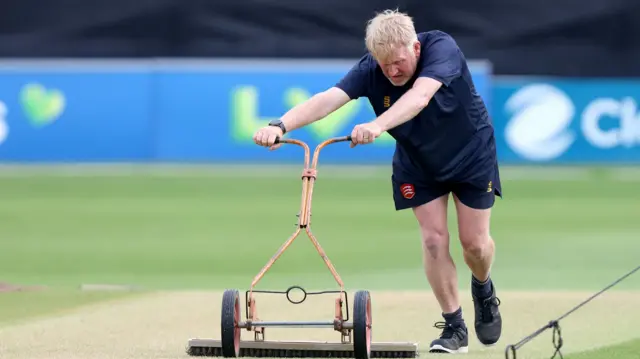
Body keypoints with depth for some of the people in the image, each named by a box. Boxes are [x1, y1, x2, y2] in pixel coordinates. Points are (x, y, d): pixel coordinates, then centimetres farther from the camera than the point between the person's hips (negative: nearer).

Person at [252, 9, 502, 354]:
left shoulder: (442, 48, -34)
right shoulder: (370, 70, -25)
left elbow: (420, 95, -52)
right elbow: (328, 99, -40)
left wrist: (378, 125, -69)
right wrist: (280, 125, -58)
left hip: (471, 154, -2)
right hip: (418, 164, 2)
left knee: (474, 242, 1)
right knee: (433, 238, -8)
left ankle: (483, 288, 35)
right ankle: (453, 327, 5)